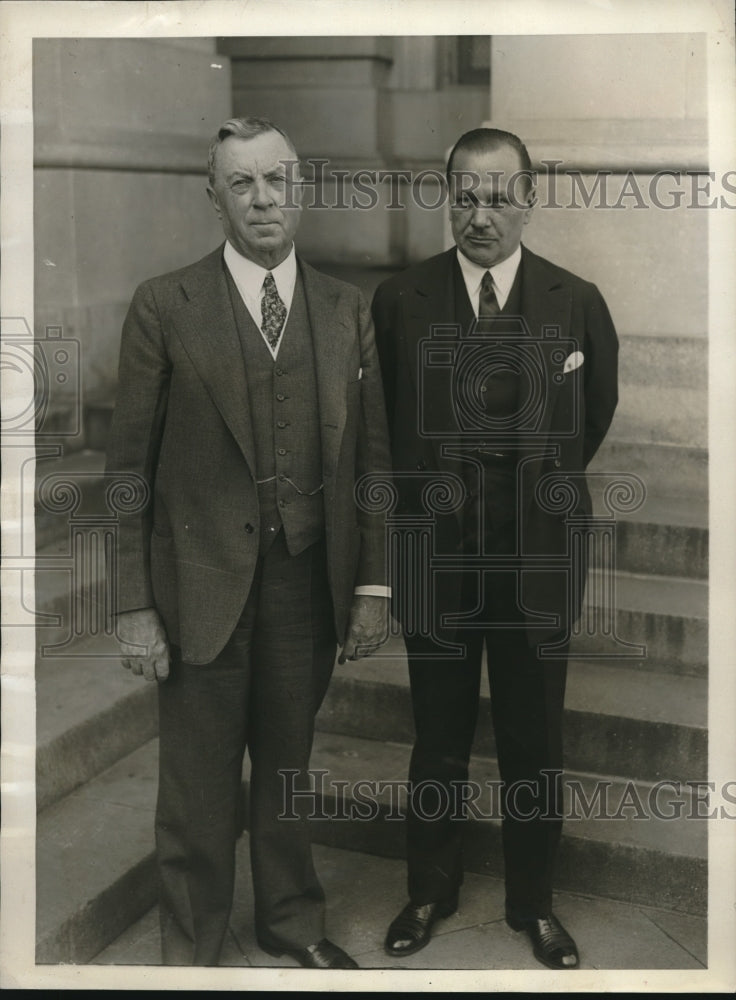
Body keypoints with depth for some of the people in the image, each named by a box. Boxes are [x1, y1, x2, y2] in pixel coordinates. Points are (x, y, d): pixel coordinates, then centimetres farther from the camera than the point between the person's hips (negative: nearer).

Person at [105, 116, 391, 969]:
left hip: (308, 579, 3)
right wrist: (134, 605, -8)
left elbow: (372, 453, 6)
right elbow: (128, 465, -5)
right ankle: (189, 948, 29)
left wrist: (373, 583, 1)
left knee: (287, 763, 17)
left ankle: (291, 918, 38)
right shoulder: (164, 307, -4)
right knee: (197, 784, 9)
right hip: (202, 580, -2)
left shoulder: (348, 312, 5)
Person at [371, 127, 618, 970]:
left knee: (535, 743, 11)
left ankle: (533, 902, 30)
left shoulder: (577, 302, -1)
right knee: (438, 740, 13)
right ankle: (430, 891, 32)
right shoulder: (399, 300, -2)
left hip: (538, 560, 0)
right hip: (436, 558, 0)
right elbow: (389, 425, 8)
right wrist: (434, 492, 9)